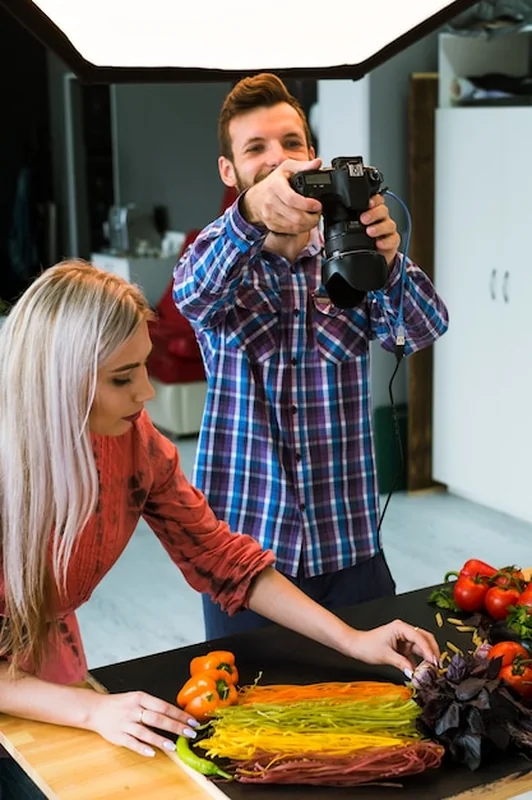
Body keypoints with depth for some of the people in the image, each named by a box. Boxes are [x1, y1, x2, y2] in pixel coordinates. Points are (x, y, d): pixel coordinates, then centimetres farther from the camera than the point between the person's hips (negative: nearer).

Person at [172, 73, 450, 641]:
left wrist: (388, 262, -35)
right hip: (243, 537, -1)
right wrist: (252, 212, -43)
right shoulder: (224, 257, 0)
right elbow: (193, 293, -23)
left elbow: (422, 329, -13)